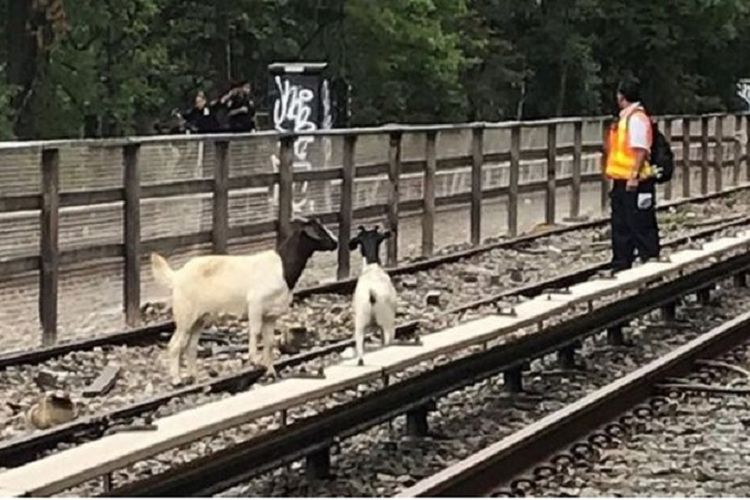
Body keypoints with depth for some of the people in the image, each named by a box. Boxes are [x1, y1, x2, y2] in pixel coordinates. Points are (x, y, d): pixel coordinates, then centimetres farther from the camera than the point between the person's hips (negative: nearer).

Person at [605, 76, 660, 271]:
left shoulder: (637, 118, -15)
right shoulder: (624, 118, 15)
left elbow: (641, 150, -21)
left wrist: (634, 177, -24)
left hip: (635, 183, -10)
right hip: (622, 182, 10)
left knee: (641, 226, -5)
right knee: (621, 227, 13)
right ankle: (620, 266, 20)